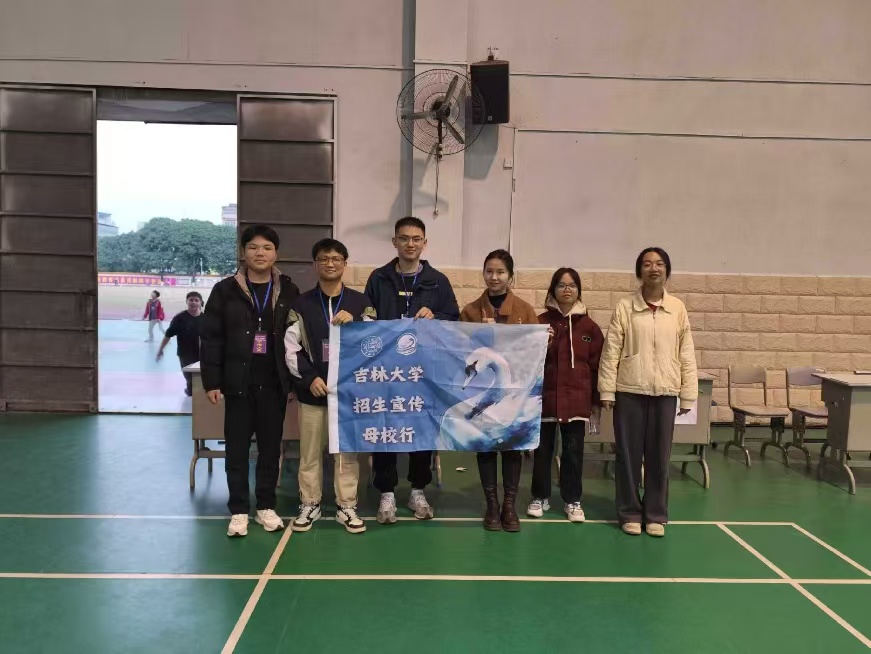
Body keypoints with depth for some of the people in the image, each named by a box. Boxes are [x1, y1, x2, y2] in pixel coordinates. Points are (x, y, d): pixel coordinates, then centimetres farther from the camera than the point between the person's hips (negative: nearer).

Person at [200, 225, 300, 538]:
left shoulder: (288, 291, 4)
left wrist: (296, 380, -1)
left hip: (274, 383, 1)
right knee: (237, 447, 5)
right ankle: (239, 511, 15)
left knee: (271, 446, 9)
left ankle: (266, 507, 22)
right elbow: (211, 338, -1)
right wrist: (211, 381, -6)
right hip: (238, 382, -1)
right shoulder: (226, 290, 0)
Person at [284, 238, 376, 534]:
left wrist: (355, 322, -17)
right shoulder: (301, 304, 3)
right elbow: (290, 348, 1)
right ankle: (309, 505, 22)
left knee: (347, 451, 6)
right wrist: (309, 377, -9)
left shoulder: (360, 302, 4)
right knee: (310, 452, 8)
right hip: (312, 391, 0)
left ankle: (346, 506, 18)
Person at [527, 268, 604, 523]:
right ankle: (540, 497, 23)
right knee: (542, 450, 8)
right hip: (545, 397, 0)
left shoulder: (589, 326, 4)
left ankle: (573, 501, 19)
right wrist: (543, 346, -18)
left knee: (573, 451, 6)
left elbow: (596, 365, 6)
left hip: (577, 399, 1)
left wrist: (596, 401, 5)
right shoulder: (541, 321, 1)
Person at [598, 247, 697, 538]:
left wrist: (688, 395, 3)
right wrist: (607, 391, -5)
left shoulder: (678, 308, 4)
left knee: (659, 456, 8)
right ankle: (630, 513, 19)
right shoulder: (625, 307, -1)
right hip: (630, 391, -1)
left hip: (665, 392, 2)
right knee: (629, 454, 5)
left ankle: (656, 514, 21)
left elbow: (686, 354, 5)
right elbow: (611, 352, -1)